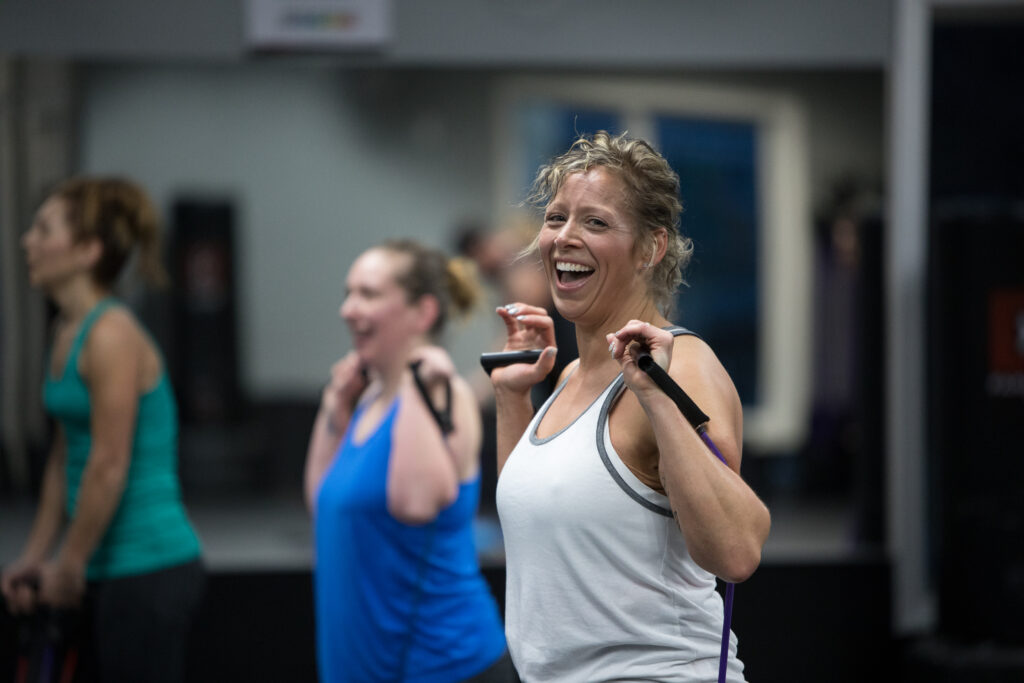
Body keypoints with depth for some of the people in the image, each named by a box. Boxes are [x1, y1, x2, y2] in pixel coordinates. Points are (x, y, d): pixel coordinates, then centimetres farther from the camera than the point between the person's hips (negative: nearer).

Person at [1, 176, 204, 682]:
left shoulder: (111, 335, -16)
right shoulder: (68, 331, 11)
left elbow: (108, 468, -19)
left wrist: (69, 567, -11)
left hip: (147, 569, -9)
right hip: (112, 574, 9)